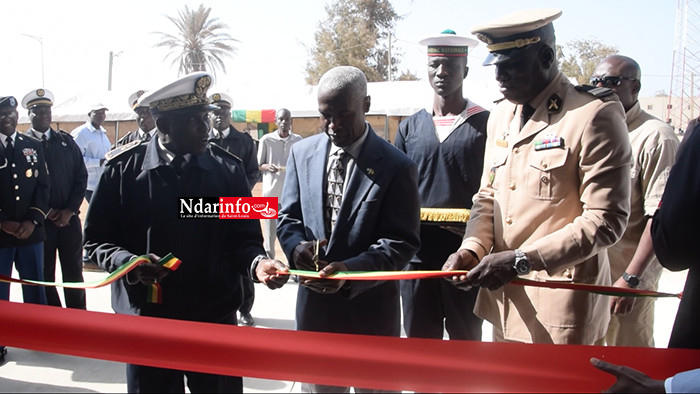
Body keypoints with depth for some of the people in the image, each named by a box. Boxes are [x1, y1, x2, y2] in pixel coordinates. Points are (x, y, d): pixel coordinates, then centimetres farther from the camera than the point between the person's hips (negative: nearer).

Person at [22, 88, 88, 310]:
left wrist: (70, 210, -5)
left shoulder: (66, 141, 8)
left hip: (69, 217, 2)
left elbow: (81, 176, 5)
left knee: (74, 271, 8)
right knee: (44, 274, 6)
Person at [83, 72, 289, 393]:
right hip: (145, 321, 0)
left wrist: (257, 263, -21)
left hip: (216, 321, 1)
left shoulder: (228, 168, -2)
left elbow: (244, 238, 1)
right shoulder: (124, 168, -5)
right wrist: (130, 263, -19)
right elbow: (96, 240, 0)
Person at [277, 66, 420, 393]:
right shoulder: (302, 153, 2)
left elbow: (402, 242, -14)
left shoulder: (396, 166, -11)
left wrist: (350, 271, -28)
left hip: (370, 308, -3)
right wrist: (296, 245, -16)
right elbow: (288, 217, 7)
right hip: (313, 304, 3)